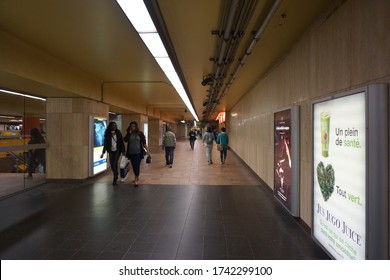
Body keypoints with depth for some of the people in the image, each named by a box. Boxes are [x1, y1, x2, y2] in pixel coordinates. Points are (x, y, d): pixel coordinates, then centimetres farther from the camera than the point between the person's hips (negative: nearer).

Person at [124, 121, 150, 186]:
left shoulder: (140, 133, -2)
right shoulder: (129, 134, 5)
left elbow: (144, 142, -3)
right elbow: (125, 140, -14)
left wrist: (147, 151, -8)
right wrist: (129, 133, -15)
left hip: (138, 153, -4)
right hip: (131, 153, 4)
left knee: (137, 166, -6)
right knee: (133, 166, 13)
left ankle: (136, 180, -2)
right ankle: (137, 177, 31)